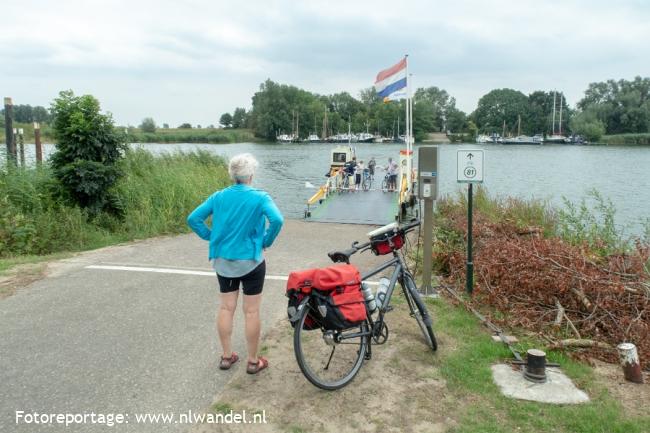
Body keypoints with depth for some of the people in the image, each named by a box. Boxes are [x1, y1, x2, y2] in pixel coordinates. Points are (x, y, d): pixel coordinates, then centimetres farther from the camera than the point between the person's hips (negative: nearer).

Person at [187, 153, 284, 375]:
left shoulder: (218, 196, 0)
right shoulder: (260, 197, -11)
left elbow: (193, 219, -2)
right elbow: (277, 220, -26)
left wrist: (211, 237, 6)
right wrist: (266, 241, -10)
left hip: (223, 261, 4)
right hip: (251, 261, -4)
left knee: (226, 307, 15)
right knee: (251, 311, 6)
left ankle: (226, 356, 26)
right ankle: (253, 361, 16)